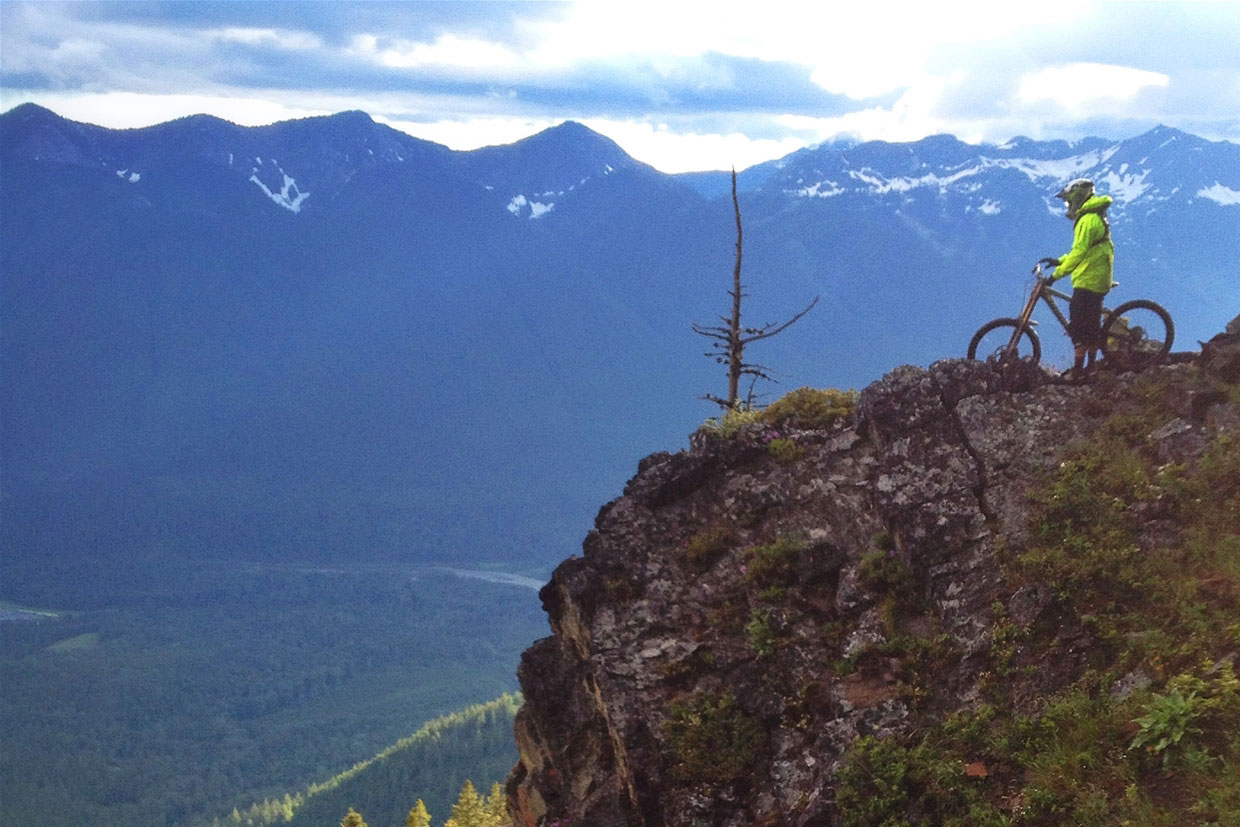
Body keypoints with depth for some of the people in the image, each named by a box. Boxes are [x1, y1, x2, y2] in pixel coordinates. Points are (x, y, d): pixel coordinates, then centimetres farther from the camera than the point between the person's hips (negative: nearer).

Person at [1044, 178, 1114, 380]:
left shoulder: (1088, 220, -13)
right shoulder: (1095, 218, 20)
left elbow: (1078, 253, -19)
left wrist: (1056, 274, -16)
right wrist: (1059, 261, 18)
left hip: (1086, 282, -11)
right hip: (1097, 280, 11)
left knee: (1080, 327, -10)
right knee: (1091, 327, 13)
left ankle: (1078, 370, -12)